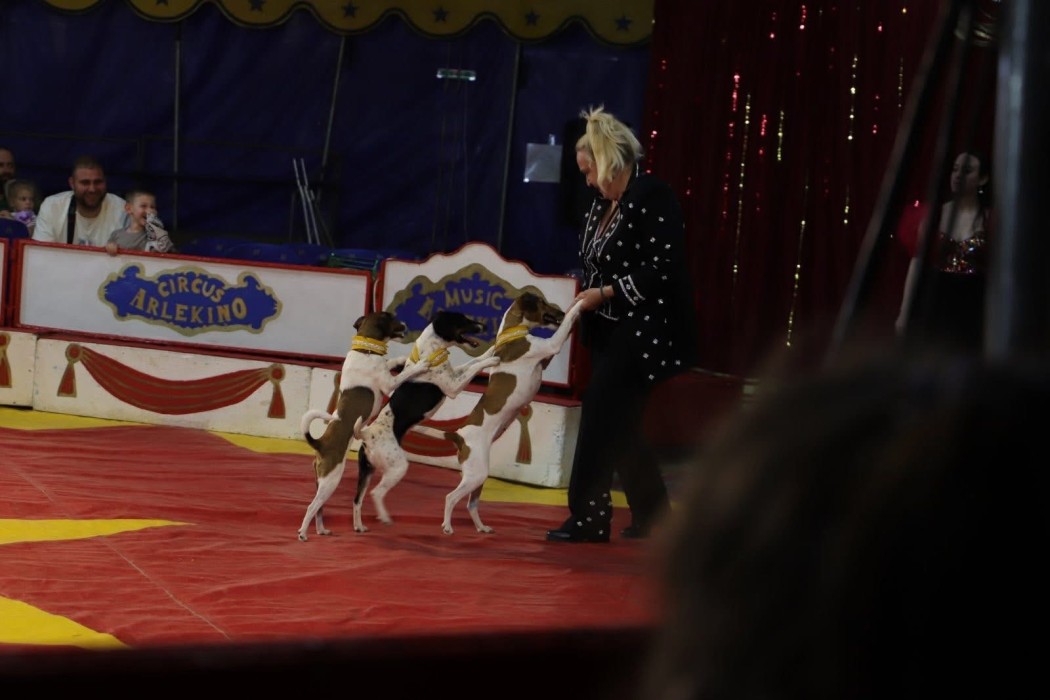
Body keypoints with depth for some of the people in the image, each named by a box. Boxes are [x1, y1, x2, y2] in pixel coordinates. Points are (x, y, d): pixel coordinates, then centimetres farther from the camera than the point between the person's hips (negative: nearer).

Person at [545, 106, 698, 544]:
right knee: (619, 425, 10)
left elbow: (662, 270, -19)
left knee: (602, 416, -10)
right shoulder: (603, 204, 12)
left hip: (642, 333, -9)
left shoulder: (654, 198, -14)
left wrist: (606, 293, -17)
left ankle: (588, 520, -5)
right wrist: (586, 298, 2)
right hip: (611, 331, 9)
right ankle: (651, 514, 19)